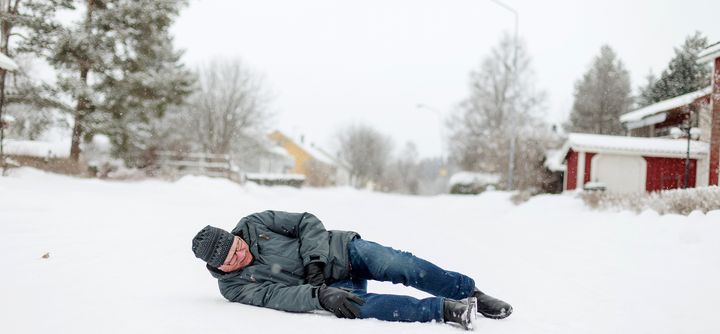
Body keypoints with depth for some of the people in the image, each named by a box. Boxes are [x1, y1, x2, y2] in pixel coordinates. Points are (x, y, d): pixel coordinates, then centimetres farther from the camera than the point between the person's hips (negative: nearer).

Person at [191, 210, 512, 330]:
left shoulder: (254, 224, -4)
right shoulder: (234, 286, -7)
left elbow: (307, 222, -1)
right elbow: (277, 296, -20)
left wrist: (313, 260, -14)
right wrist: (321, 295, -34)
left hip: (340, 250, 2)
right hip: (328, 286, -2)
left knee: (396, 265, -25)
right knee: (353, 306, -35)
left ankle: (471, 293, -12)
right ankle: (444, 310, -31)